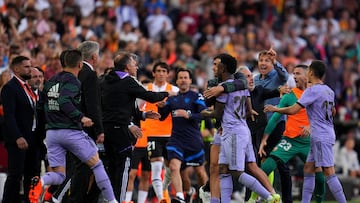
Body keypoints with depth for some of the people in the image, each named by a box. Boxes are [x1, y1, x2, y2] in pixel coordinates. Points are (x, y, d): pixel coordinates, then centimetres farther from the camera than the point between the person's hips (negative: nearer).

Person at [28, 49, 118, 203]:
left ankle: (41, 182, -27)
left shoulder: (51, 82, 14)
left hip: (51, 132, 6)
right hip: (71, 131, -6)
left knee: (59, 176, 5)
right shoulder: (72, 81, -9)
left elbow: (42, 107, 18)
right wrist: (80, 117, -25)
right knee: (96, 164, 9)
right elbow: (64, 101, -25)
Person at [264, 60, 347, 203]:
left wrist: (275, 109, -3)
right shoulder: (329, 91, 13)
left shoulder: (312, 91, -13)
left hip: (321, 137, -9)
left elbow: (293, 110, -18)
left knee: (329, 173, -11)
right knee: (308, 169, 12)